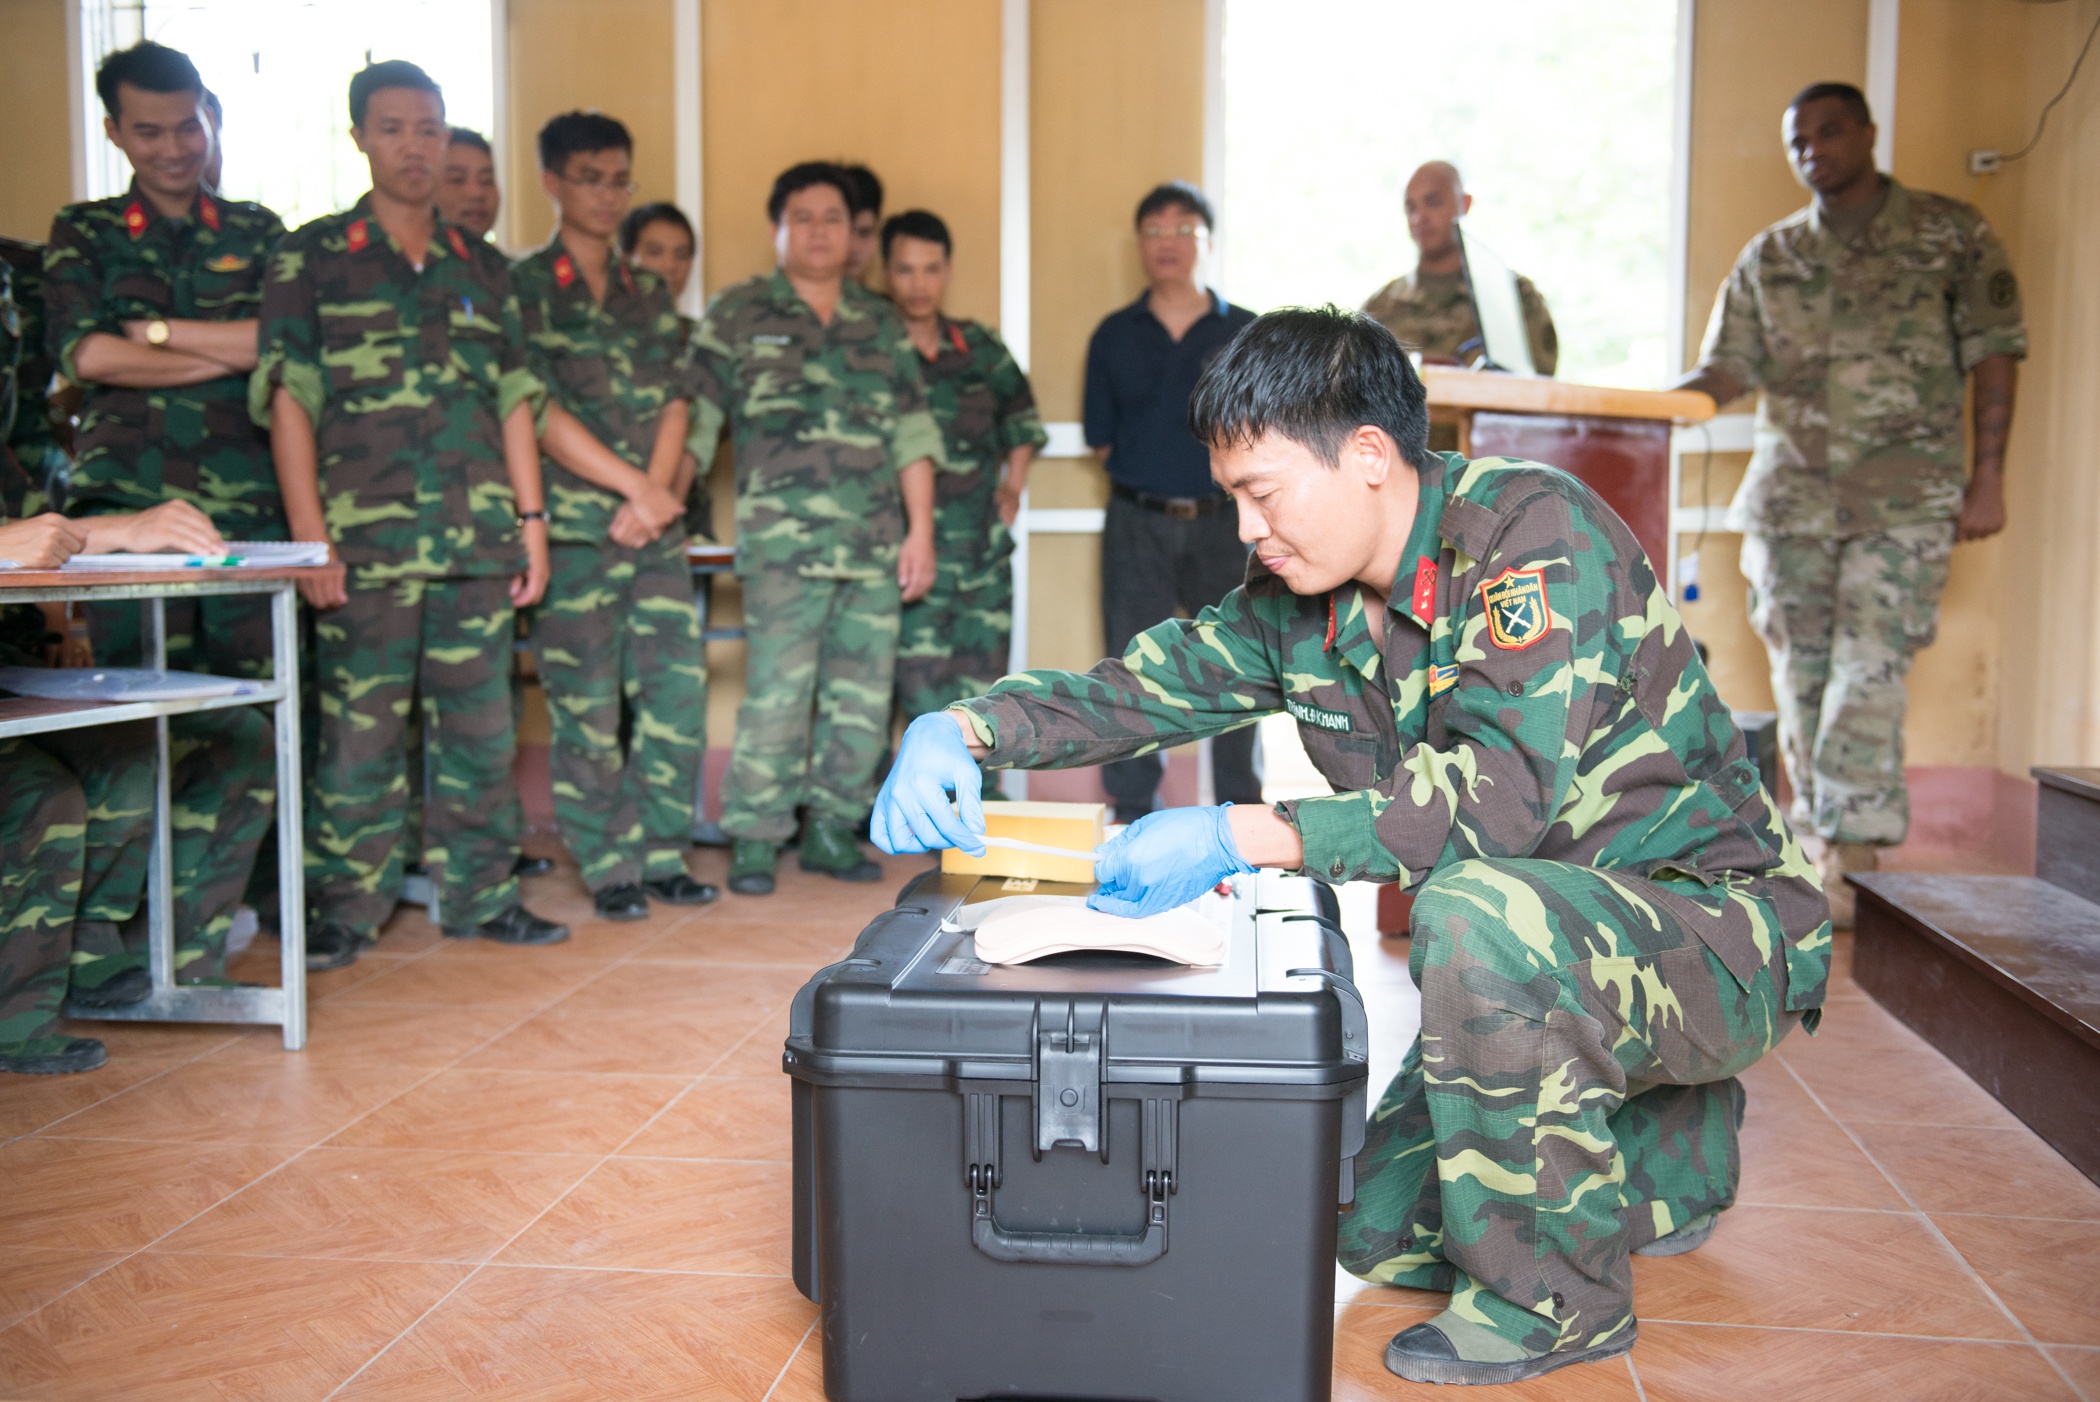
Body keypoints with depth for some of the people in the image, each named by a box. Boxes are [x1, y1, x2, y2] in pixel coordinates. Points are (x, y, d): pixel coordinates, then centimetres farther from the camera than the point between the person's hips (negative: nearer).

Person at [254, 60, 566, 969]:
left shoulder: (483, 268, 15)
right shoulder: (311, 259, 4)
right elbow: (288, 401, -2)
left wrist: (532, 520, 8)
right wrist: (310, 538, -10)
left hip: (479, 542, 4)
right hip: (367, 543, -3)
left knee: (482, 725, 8)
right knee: (359, 732, -1)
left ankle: (478, 895, 18)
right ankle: (344, 910, 11)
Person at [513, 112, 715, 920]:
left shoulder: (649, 297, 17)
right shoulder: (522, 290, 0)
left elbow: (677, 403, 9)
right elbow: (538, 412, -9)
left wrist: (654, 496, -7)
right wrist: (635, 485, -11)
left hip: (657, 525, 5)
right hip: (574, 527, -5)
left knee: (676, 692, 3)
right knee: (588, 705, -2)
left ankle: (662, 854, 14)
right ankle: (609, 868, 8)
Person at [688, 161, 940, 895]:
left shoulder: (881, 323, 15)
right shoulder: (737, 316, 6)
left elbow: (912, 431, 13)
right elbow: (695, 421, 2)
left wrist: (921, 531, 6)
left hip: (878, 540, 4)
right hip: (784, 537, -4)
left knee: (864, 694, 6)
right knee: (778, 690, -9)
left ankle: (833, 828, 18)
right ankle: (754, 838, 1)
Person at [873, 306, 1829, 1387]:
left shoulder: (1537, 529, -24)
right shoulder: (1302, 599, 0)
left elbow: (1504, 791, -34)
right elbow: (1144, 683, 4)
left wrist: (1241, 838, -39)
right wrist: (964, 728, -14)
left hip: (1716, 921, -8)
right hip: (1540, 945, 8)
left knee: (1476, 915, -38)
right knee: (1383, 1237, 8)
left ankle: (1553, 1296, -15)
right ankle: (1671, 1154, 31)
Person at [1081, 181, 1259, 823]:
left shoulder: (1247, 333, 5)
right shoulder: (1114, 335, 8)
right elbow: (1102, 437, 11)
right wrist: (1147, 475, 2)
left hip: (1222, 522, 0)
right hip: (1137, 523, 1)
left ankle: (1241, 812, 16)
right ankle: (1131, 810, 12)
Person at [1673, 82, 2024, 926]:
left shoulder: (1952, 234, 6)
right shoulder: (1769, 258, 13)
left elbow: (1993, 356, 3)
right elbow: (1726, 371, 7)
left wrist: (1987, 477, -5)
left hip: (1905, 498, -3)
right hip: (1791, 492, 3)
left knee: (1868, 674, -11)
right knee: (1801, 676, 5)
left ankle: (1851, 860, -9)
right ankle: (1818, 848, 16)